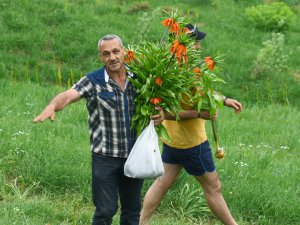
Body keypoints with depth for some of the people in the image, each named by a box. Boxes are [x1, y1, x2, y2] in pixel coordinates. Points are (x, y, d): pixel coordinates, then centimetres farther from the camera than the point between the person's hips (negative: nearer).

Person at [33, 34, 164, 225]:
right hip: (105, 157, -4)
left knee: (132, 209, 14)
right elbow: (68, 96, -26)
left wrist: (160, 113, -8)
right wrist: (52, 107, -49)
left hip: (134, 155, 4)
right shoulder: (93, 82, -10)